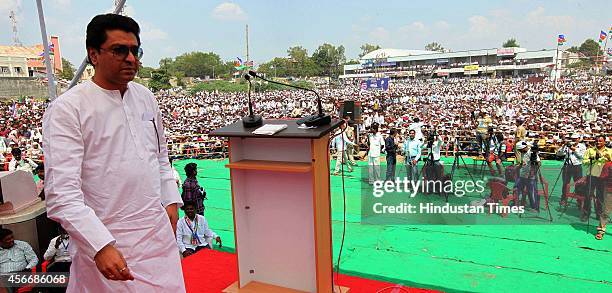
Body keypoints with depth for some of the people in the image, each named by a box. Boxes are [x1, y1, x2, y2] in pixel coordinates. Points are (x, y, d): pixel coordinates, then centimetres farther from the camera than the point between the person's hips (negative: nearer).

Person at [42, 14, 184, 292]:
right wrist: (101, 246, -24)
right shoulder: (66, 109, -12)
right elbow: (61, 192, -17)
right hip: (105, 242, -5)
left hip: (159, 231, 5)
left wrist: (171, 201, 8)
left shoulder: (146, 97, 6)